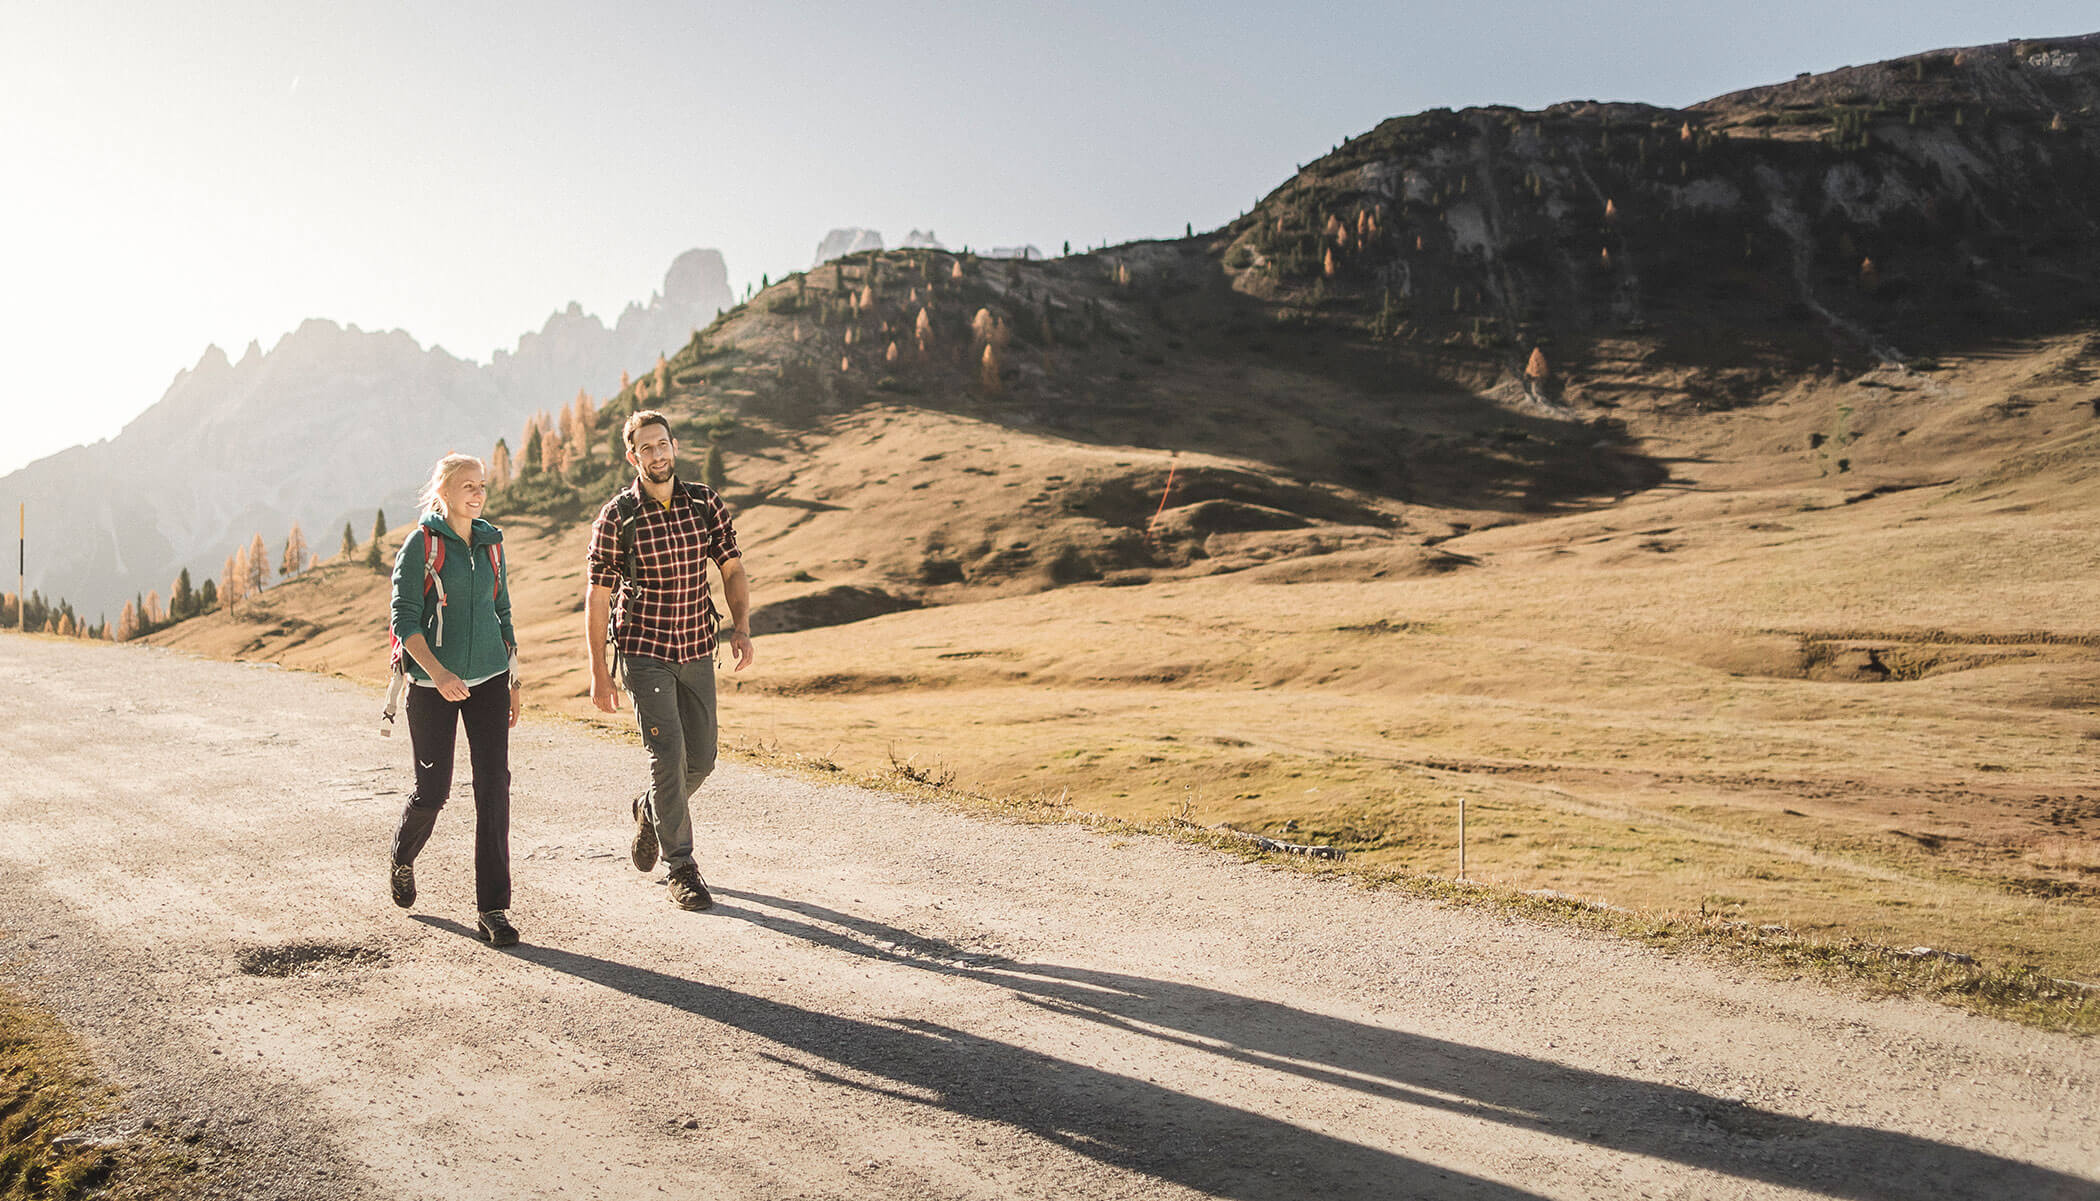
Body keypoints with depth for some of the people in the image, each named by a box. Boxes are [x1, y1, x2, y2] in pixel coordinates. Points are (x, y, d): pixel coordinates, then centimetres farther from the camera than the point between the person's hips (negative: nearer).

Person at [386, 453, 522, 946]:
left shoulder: (491, 544, 9)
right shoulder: (420, 546, -6)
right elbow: (404, 618, -11)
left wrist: (513, 682, 14)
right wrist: (437, 672, -25)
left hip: (488, 681, 4)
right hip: (433, 684, -4)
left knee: (493, 786, -6)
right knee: (432, 790, 4)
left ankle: (492, 909, -1)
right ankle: (402, 858, 39)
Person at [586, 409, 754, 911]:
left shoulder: (706, 503, 1)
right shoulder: (616, 517, -8)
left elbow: (733, 569, 7)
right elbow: (597, 597, -4)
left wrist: (741, 628, -10)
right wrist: (599, 672, -6)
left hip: (697, 649, 4)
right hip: (644, 652, -4)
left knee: (700, 760, 9)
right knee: (668, 755, -11)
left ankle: (650, 813, 39)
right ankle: (681, 868, 3)